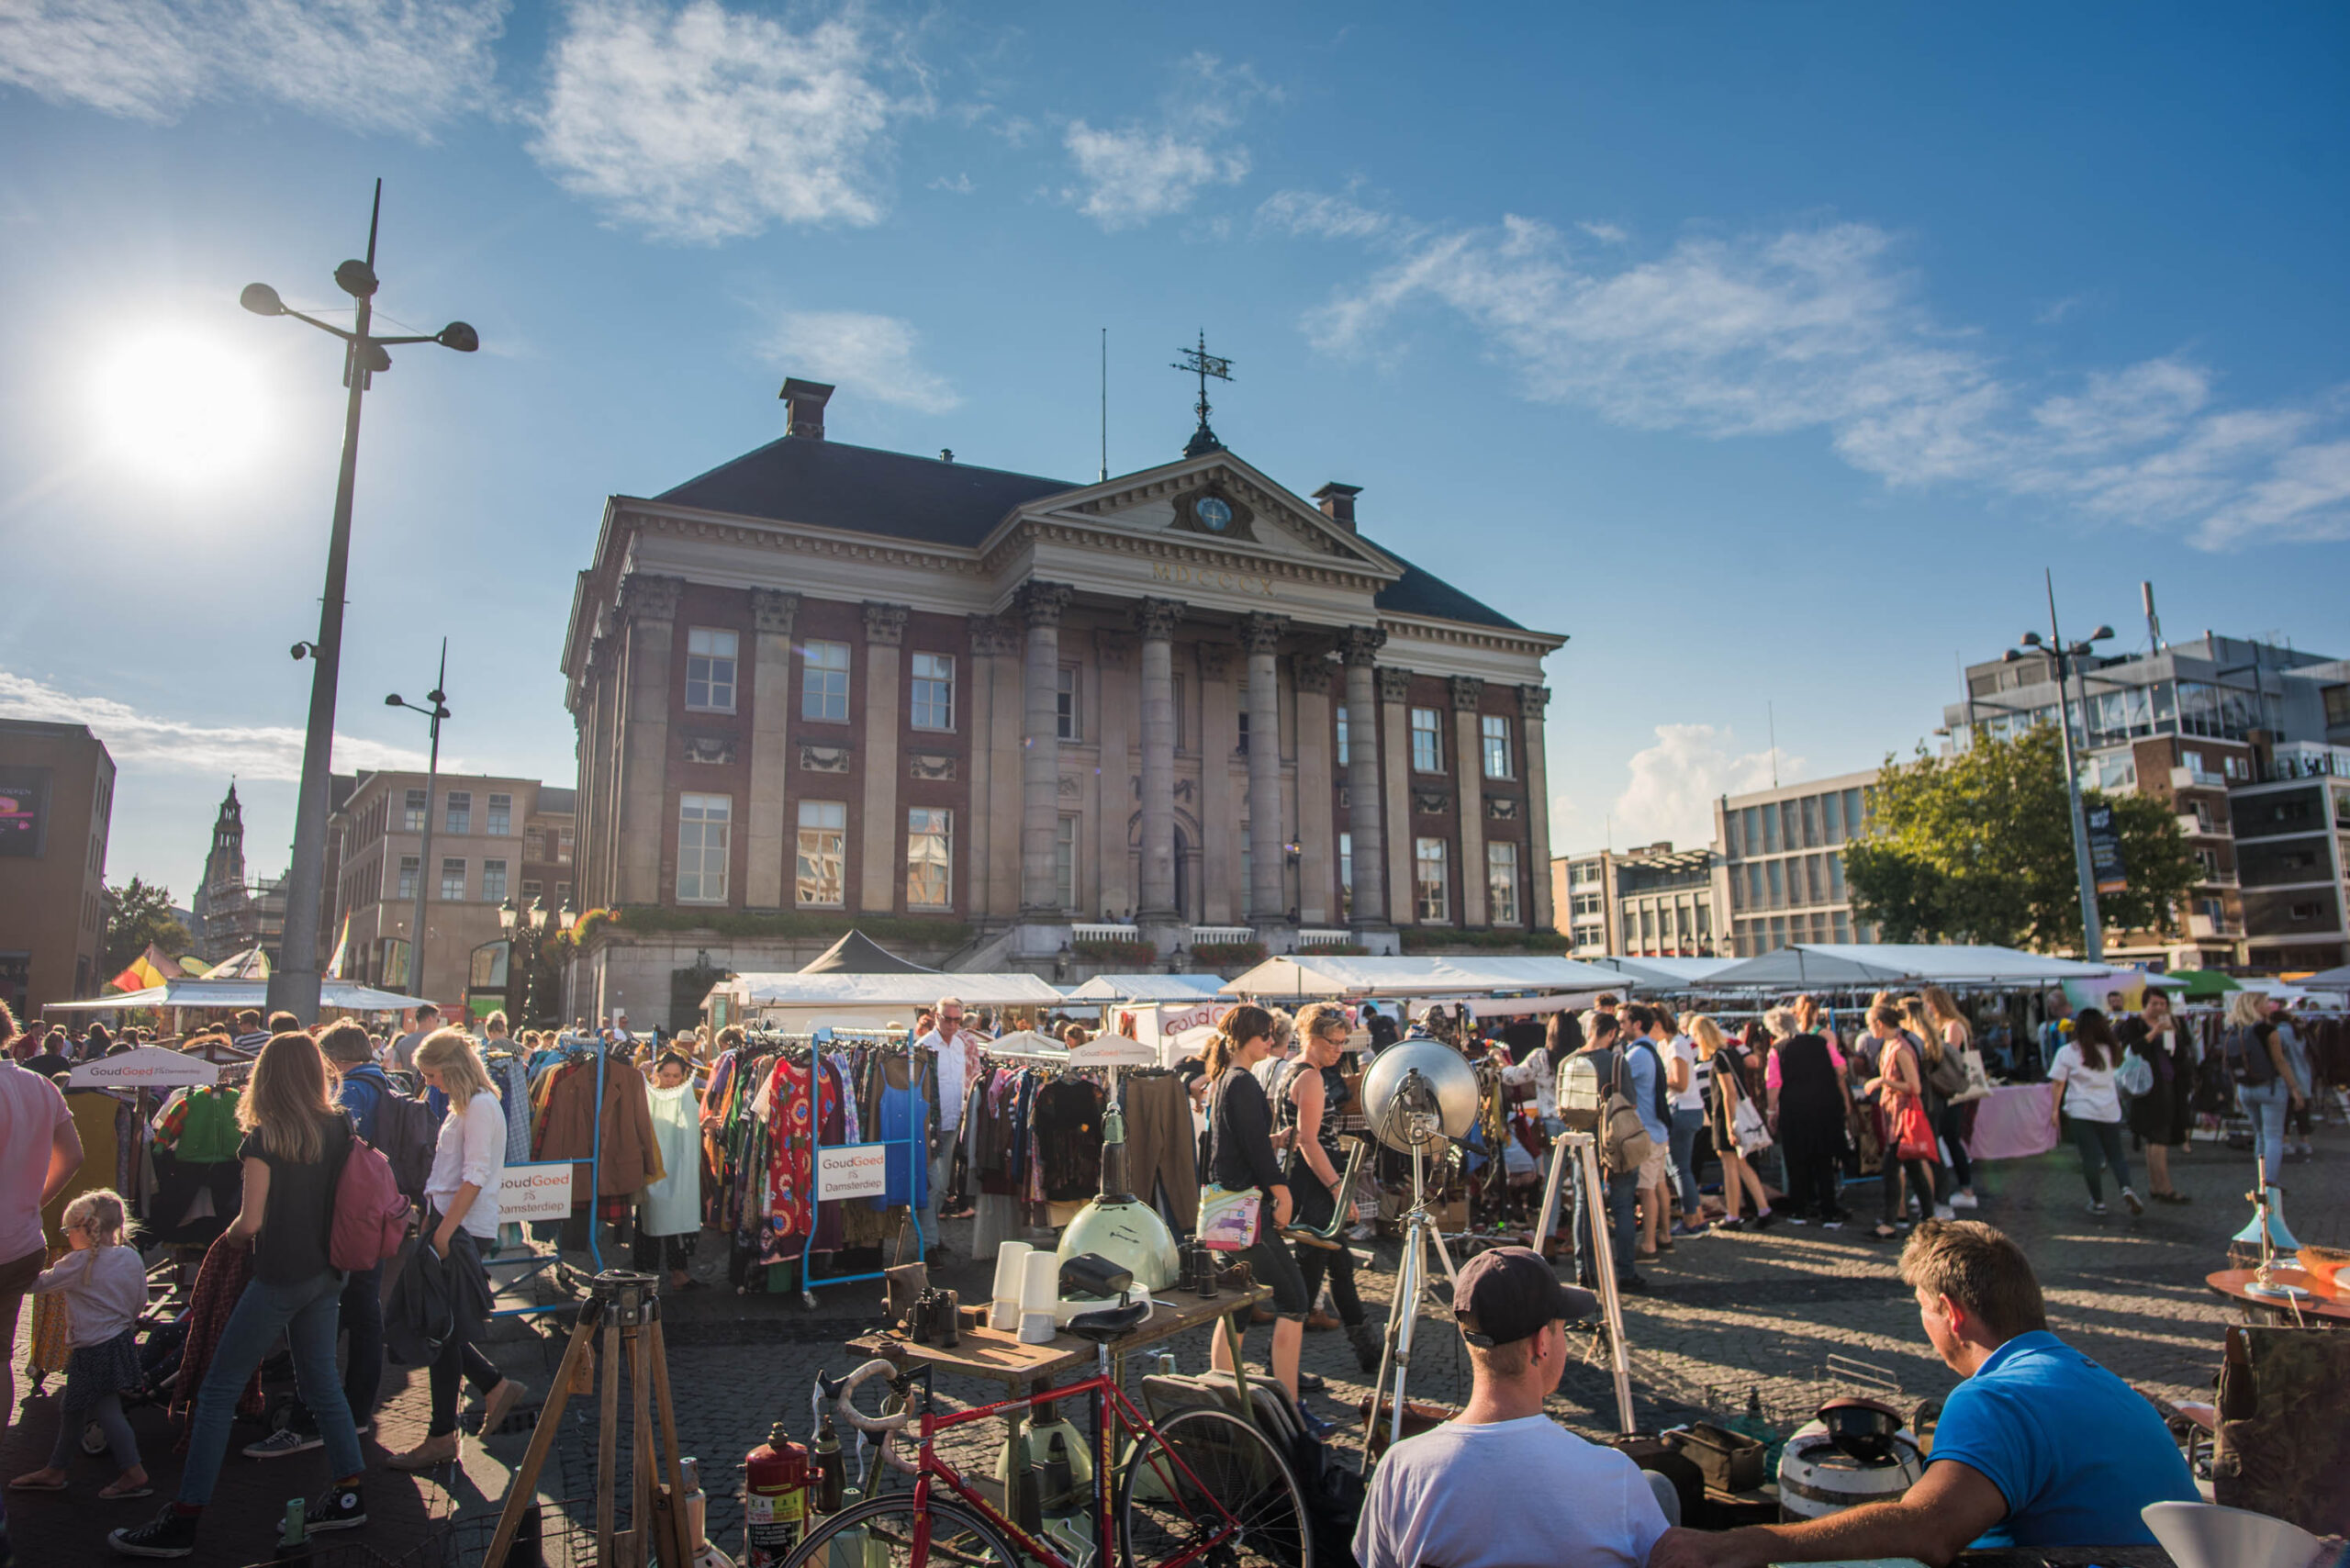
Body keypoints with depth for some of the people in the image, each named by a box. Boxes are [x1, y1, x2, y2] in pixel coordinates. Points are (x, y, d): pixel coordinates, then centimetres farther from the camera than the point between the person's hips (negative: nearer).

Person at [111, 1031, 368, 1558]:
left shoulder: (264, 1138, -14)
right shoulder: (339, 1127, 1)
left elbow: (250, 1222, -14)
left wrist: (229, 1235, 6)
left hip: (281, 1274, -6)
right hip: (327, 1272, 6)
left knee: (218, 1390, 4)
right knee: (320, 1380, 15)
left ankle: (183, 1521, 8)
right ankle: (349, 1495, 19)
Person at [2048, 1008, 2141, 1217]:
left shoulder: (2067, 1052, -4)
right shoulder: (2108, 1050, 4)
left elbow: (2058, 1083, -5)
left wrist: (2055, 1110, -1)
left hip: (2081, 1111, -3)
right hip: (2109, 1110, 3)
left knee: (2090, 1157, 3)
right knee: (2115, 1154, 13)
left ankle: (2097, 1201, 8)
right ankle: (2127, 1188, -10)